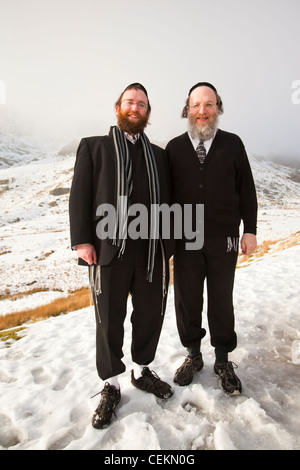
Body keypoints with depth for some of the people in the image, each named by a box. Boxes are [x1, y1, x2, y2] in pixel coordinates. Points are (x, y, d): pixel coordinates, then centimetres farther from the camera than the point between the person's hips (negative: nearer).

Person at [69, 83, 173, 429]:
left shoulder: (158, 154, 17)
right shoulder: (93, 146, 8)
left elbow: (166, 201, 14)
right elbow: (80, 195, 0)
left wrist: (168, 244, 9)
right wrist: (82, 241, -10)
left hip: (151, 251, 4)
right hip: (110, 250, -3)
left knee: (150, 315, 13)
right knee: (109, 321, 7)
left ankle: (142, 371, 38)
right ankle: (111, 387, 28)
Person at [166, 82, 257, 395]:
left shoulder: (233, 144, 3)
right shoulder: (174, 147, 3)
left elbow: (247, 191, 5)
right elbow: (166, 193, 6)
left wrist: (250, 230, 1)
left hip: (224, 241, 0)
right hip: (186, 240, 1)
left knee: (221, 302, 12)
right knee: (187, 301, 11)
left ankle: (223, 360, 32)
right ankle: (193, 355, 34)